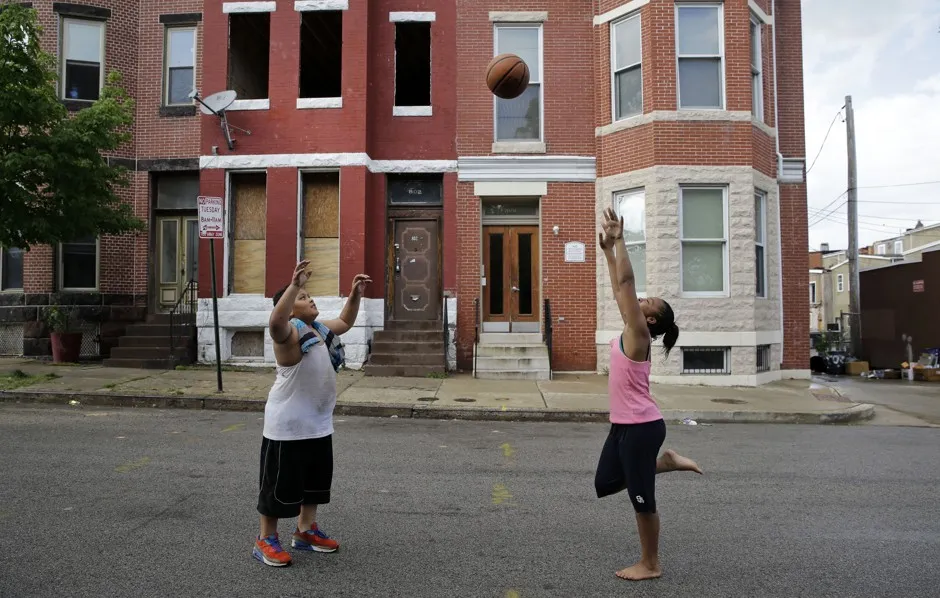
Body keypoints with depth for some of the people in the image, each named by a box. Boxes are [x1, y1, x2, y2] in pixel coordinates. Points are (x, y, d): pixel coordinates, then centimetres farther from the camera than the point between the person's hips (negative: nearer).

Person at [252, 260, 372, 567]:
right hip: (288, 425, -9)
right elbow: (275, 322, -40)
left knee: (316, 479, 18)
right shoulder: (289, 332, -16)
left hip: (319, 423, 9)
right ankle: (266, 539, 18)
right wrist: (295, 285, -45)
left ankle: (305, 531, 33)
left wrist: (355, 295, 12)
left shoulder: (321, 330, 11)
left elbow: (345, 321, 27)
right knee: (281, 483, 2)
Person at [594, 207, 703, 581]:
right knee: (605, 484, 18)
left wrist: (619, 240, -18)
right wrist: (608, 249, 12)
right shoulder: (629, 331, 7)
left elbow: (626, 281, -20)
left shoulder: (638, 334, -14)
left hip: (642, 427, -9)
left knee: (642, 498, 5)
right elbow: (619, 287, 14)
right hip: (623, 425, 9)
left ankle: (650, 565, 23)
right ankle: (665, 462, 27)